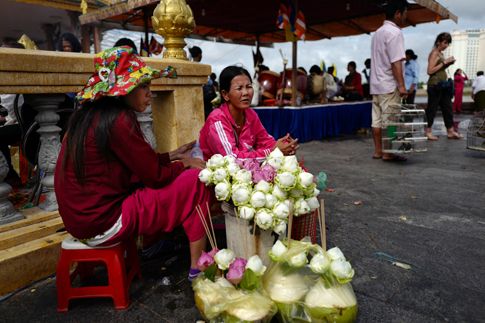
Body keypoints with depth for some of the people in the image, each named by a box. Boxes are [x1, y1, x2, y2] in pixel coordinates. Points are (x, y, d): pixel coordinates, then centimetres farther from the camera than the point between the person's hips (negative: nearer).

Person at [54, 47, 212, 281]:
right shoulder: (118, 120, -20)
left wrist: (172, 156, 13)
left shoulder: (91, 115, 7)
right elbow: (155, 175, -15)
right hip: (102, 225, -9)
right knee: (195, 181, -7)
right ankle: (197, 265, 3)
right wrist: (184, 164, 1)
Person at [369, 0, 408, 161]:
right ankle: (388, 153, 1)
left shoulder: (378, 32, 18)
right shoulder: (394, 32, -11)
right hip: (389, 85, -9)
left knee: (377, 119, 8)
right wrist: (401, 85, -18)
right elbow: (396, 62, -18)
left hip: (376, 84, 9)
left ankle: (377, 151, 13)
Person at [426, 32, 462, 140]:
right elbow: (430, 71, -19)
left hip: (443, 85, 9)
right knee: (432, 108, -3)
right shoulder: (434, 53, -10)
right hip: (435, 85, -9)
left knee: (447, 108, 10)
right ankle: (428, 132, 5)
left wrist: (448, 63, 7)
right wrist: (444, 62, -16)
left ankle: (450, 131, 15)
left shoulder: (440, 53, 16)